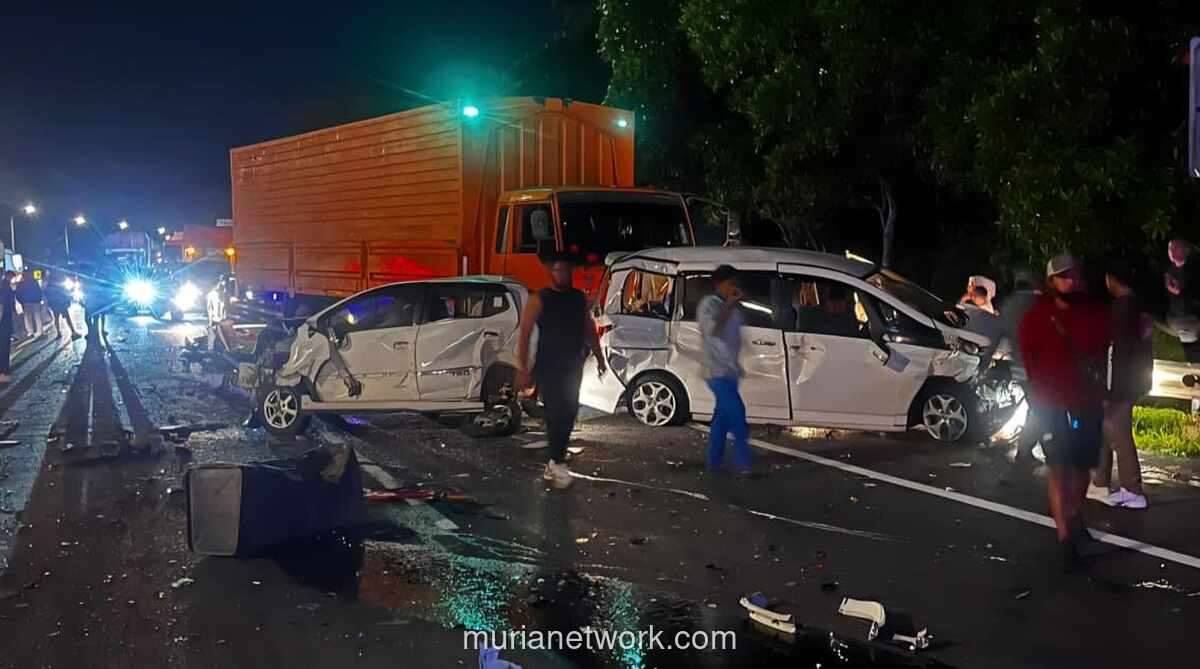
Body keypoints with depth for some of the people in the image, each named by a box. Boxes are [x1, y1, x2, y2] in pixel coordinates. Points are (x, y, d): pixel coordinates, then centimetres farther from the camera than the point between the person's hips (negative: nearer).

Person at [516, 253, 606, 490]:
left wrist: (599, 357, 14)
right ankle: (557, 464, -5)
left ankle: (555, 462, 19)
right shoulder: (539, 300, -7)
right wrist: (523, 369, -15)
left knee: (568, 414, 7)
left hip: (573, 366, 6)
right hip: (548, 368, -5)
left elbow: (589, 329, 19)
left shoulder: (580, 298, 10)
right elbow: (524, 334, -9)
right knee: (556, 414, -11)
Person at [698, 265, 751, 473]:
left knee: (723, 416, 10)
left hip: (729, 370, 9)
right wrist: (729, 305, -26)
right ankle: (743, 461, -11)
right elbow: (712, 329, -26)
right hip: (717, 370, -9)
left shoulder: (731, 307, 16)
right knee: (737, 414, -14)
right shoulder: (709, 304, -11)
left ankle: (714, 462, 17)